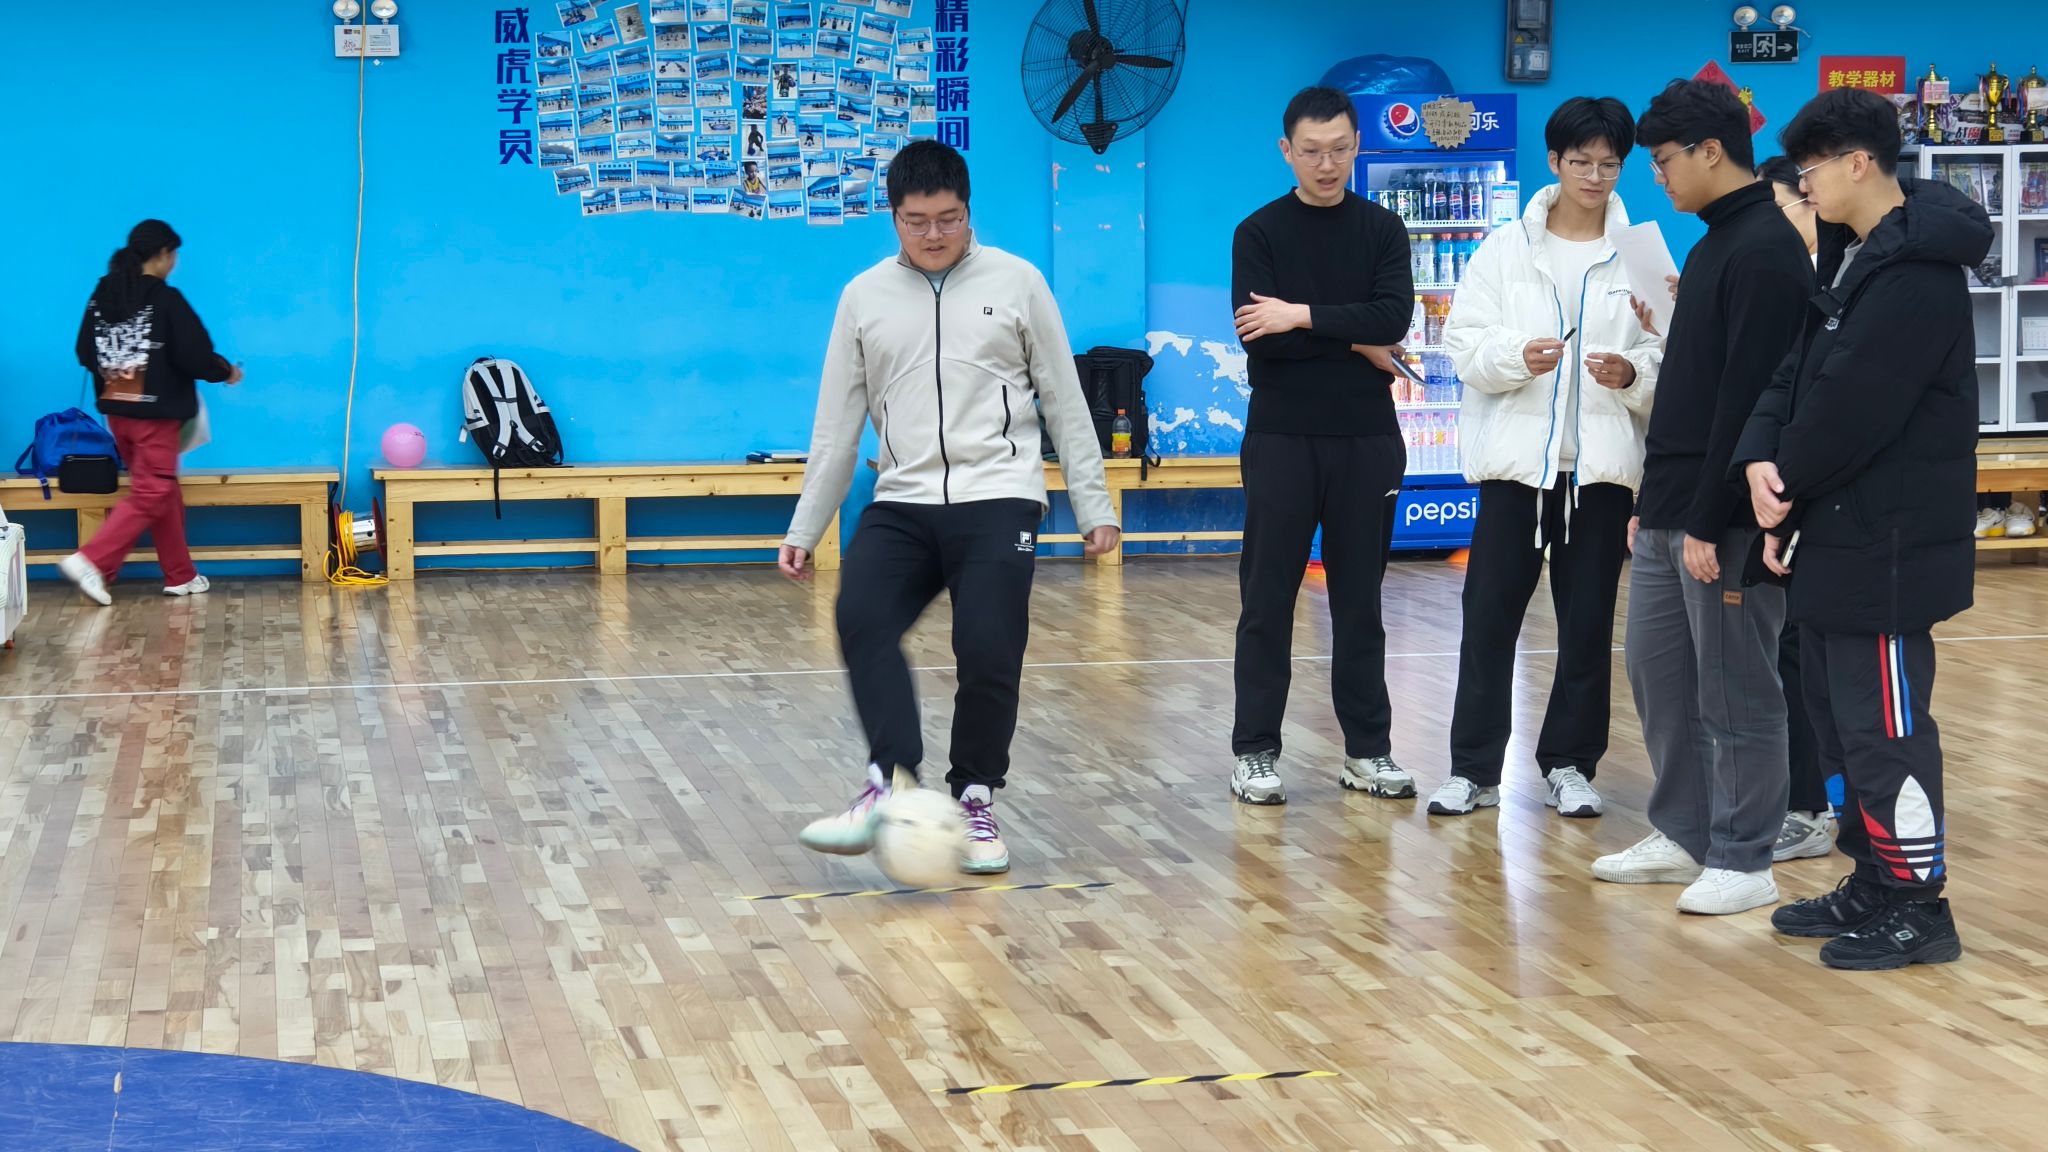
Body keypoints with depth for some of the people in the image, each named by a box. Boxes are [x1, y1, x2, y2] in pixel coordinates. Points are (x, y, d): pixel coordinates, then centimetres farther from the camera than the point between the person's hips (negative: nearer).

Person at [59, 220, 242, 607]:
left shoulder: (101, 295, 5)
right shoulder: (165, 299, -14)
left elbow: (86, 353, 11)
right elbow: (194, 354, -14)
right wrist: (226, 371, 4)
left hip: (116, 410, 7)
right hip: (155, 412, -7)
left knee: (164, 491, 16)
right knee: (150, 495, -2)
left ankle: (180, 575, 21)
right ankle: (91, 561, -14)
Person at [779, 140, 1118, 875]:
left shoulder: (1016, 283, 4)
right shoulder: (864, 297, 9)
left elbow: (1065, 402, 8)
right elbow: (836, 424, 12)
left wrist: (1094, 506, 5)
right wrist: (805, 528, 10)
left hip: (998, 500, -2)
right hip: (902, 504, 2)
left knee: (989, 651, -12)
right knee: (861, 621, -22)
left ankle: (976, 800, 7)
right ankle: (892, 780, -22)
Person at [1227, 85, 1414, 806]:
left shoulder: (1383, 230, 7)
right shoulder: (1260, 233, 2)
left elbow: (1394, 318, -11)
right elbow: (1257, 338, -12)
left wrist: (1304, 318, -17)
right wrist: (1356, 344, -10)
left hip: (1366, 441, 2)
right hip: (1281, 439, -2)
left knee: (1360, 601, 8)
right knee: (1268, 601, 1)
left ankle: (1369, 750, 15)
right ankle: (1255, 753, 8)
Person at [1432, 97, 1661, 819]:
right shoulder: (1506, 250, 6)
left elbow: (1670, 357, 0)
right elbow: (1464, 344, 1)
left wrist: (1634, 372, -20)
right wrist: (1517, 355, -17)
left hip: (1603, 461, 0)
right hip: (1516, 455, 0)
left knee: (1589, 622, 6)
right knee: (1489, 615, 0)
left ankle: (1570, 766, 17)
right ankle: (1473, 768, 8)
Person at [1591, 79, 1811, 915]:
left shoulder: (1766, 252, -14)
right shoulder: (1714, 244, 17)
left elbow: (1752, 398, -20)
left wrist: (1712, 520, -21)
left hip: (1722, 522, -10)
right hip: (1668, 517, 10)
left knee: (1735, 693, -1)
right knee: (1658, 675, 14)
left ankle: (1743, 861, 8)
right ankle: (1683, 836, 25)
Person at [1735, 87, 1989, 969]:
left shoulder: (1916, 275, -19)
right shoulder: (1852, 255, 13)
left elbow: (1848, 410, -22)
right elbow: (1798, 370, 8)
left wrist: (1788, 487, -7)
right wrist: (1761, 459, -9)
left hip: (1886, 543, -10)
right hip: (1839, 532, 10)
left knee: (1883, 725, -3)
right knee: (1838, 714, 16)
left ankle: (1918, 907, 8)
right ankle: (1873, 884, 27)